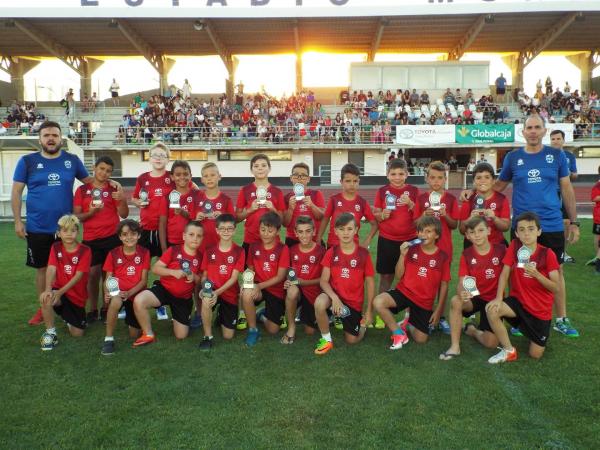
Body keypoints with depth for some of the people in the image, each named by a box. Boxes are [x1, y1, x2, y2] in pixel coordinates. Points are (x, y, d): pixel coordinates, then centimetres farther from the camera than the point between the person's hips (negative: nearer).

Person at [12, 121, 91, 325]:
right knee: (42, 268, 11)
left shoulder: (72, 160, 2)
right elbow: (16, 192, 1)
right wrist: (17, 221, -4)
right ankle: (43, 308, 26)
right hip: (37, 228, 0)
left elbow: (89, 181, 12)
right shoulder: (27, 161, -1)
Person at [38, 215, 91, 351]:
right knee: (45, 298, -36)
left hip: (77, 296, -1)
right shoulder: (55, 248, -5)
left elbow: (78, 276, -20)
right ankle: (50, 333, -14)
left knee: (77, 333, 0)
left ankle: (68, 317, 36)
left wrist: (60, 292, -30)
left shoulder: (85, 251, -13)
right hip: (59, 290, 1)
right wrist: (48, 290, -35)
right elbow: (51, 269, -18)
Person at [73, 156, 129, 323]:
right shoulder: (82, 190, 6)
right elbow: (76, 216, 5)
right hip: (91, 239, 1)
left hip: (112, 238, -1)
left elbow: (124, 215, 0)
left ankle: (107, 309, 12)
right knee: (93, 274, 3)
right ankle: (92, 310, 15)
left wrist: (122, 200, -17)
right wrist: (90, 212, -13)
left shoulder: (114, 189, 6)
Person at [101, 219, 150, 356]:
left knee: (134, 335, 3)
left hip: (136, 294, 1)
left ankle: (130, 319, 39)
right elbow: (108, 279, -3)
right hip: (118, 292, -1)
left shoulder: (144, 253, -5)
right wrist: (107, 293, -25)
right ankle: (109, 339, -23)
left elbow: (144, 280, -7)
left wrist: (129, 293, -24)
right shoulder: (113, 254, -3)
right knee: (115, 301, -40)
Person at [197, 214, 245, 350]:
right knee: (206, 299, -39)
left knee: (228, 336, 0)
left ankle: (222, 316, 35)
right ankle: (208, 336, -17)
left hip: (230, 293, 0)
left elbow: (234, 278, -12)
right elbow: (204, 275, 3)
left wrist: (218, 292, -25)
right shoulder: (209, 250, -1)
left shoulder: (239, 251, -7)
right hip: (212, 290, 0)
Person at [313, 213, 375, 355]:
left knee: (351, 340, 1)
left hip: (354, 302, 0)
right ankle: (326, 339, -10)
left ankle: (362, 323, 37)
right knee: (319, 303, -34)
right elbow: (324, 281, -9)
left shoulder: (363, 254, -8)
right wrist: (334, 297, -28)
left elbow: (370, 283, -2)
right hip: (335, 295, 0)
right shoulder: (331, 252, -5)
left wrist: (369, 310, -3)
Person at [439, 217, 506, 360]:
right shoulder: (466, 254, -7)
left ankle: (473, 330, 23)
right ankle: (455, 346, -21)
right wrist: (462, 293, -37)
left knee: (491, 343, -13)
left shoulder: (501, 249, -11)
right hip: (474, 297, 1)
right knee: (455, 301, -35)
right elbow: (461, 283, -13)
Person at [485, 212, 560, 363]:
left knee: (535, 355, 0)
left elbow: (556, 288, -15)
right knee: (492, 310, -30)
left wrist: (536, 274, -32)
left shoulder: (547, 254, -15)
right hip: (518, 300, 2)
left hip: (541, 309, -1)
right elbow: (504, 274, -8)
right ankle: (509, 351, -8)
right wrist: (498, 298, -21)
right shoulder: (514, 246, -9)